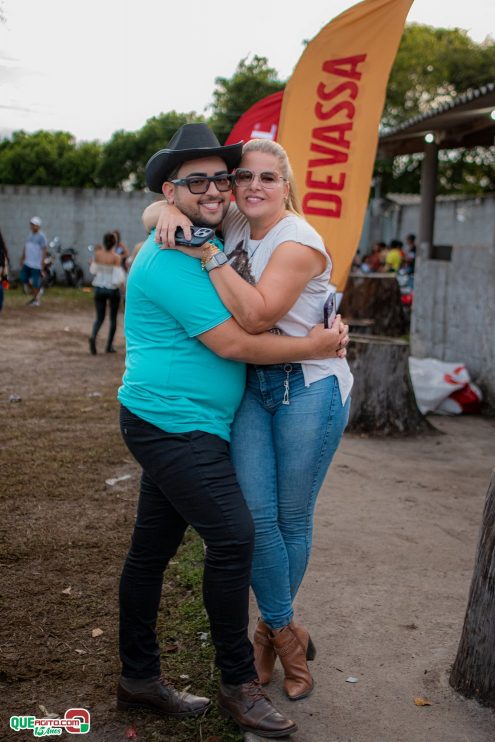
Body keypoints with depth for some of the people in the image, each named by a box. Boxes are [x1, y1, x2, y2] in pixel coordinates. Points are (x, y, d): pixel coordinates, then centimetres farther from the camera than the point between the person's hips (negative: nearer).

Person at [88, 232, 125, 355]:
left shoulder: (98, 254, -5)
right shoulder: (116, 257, -16)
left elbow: (93, 270, 8)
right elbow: (117, 278, -21)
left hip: (99, 288, 3)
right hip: (113, 290, -3)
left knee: (99, 318, 11)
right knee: (113, 318, 17)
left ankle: (93, 336, -19)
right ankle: (109, 345, 19)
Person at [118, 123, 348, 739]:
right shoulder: (171, 259, -16)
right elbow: (233, 344, -19)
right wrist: (313, 347, -10)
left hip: (176, 427, 10)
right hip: (173, 424, -10)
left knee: (152, 547, 13)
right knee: (233, 537, -9)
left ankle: (138, 678, 25)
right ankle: (239, 685, 7)